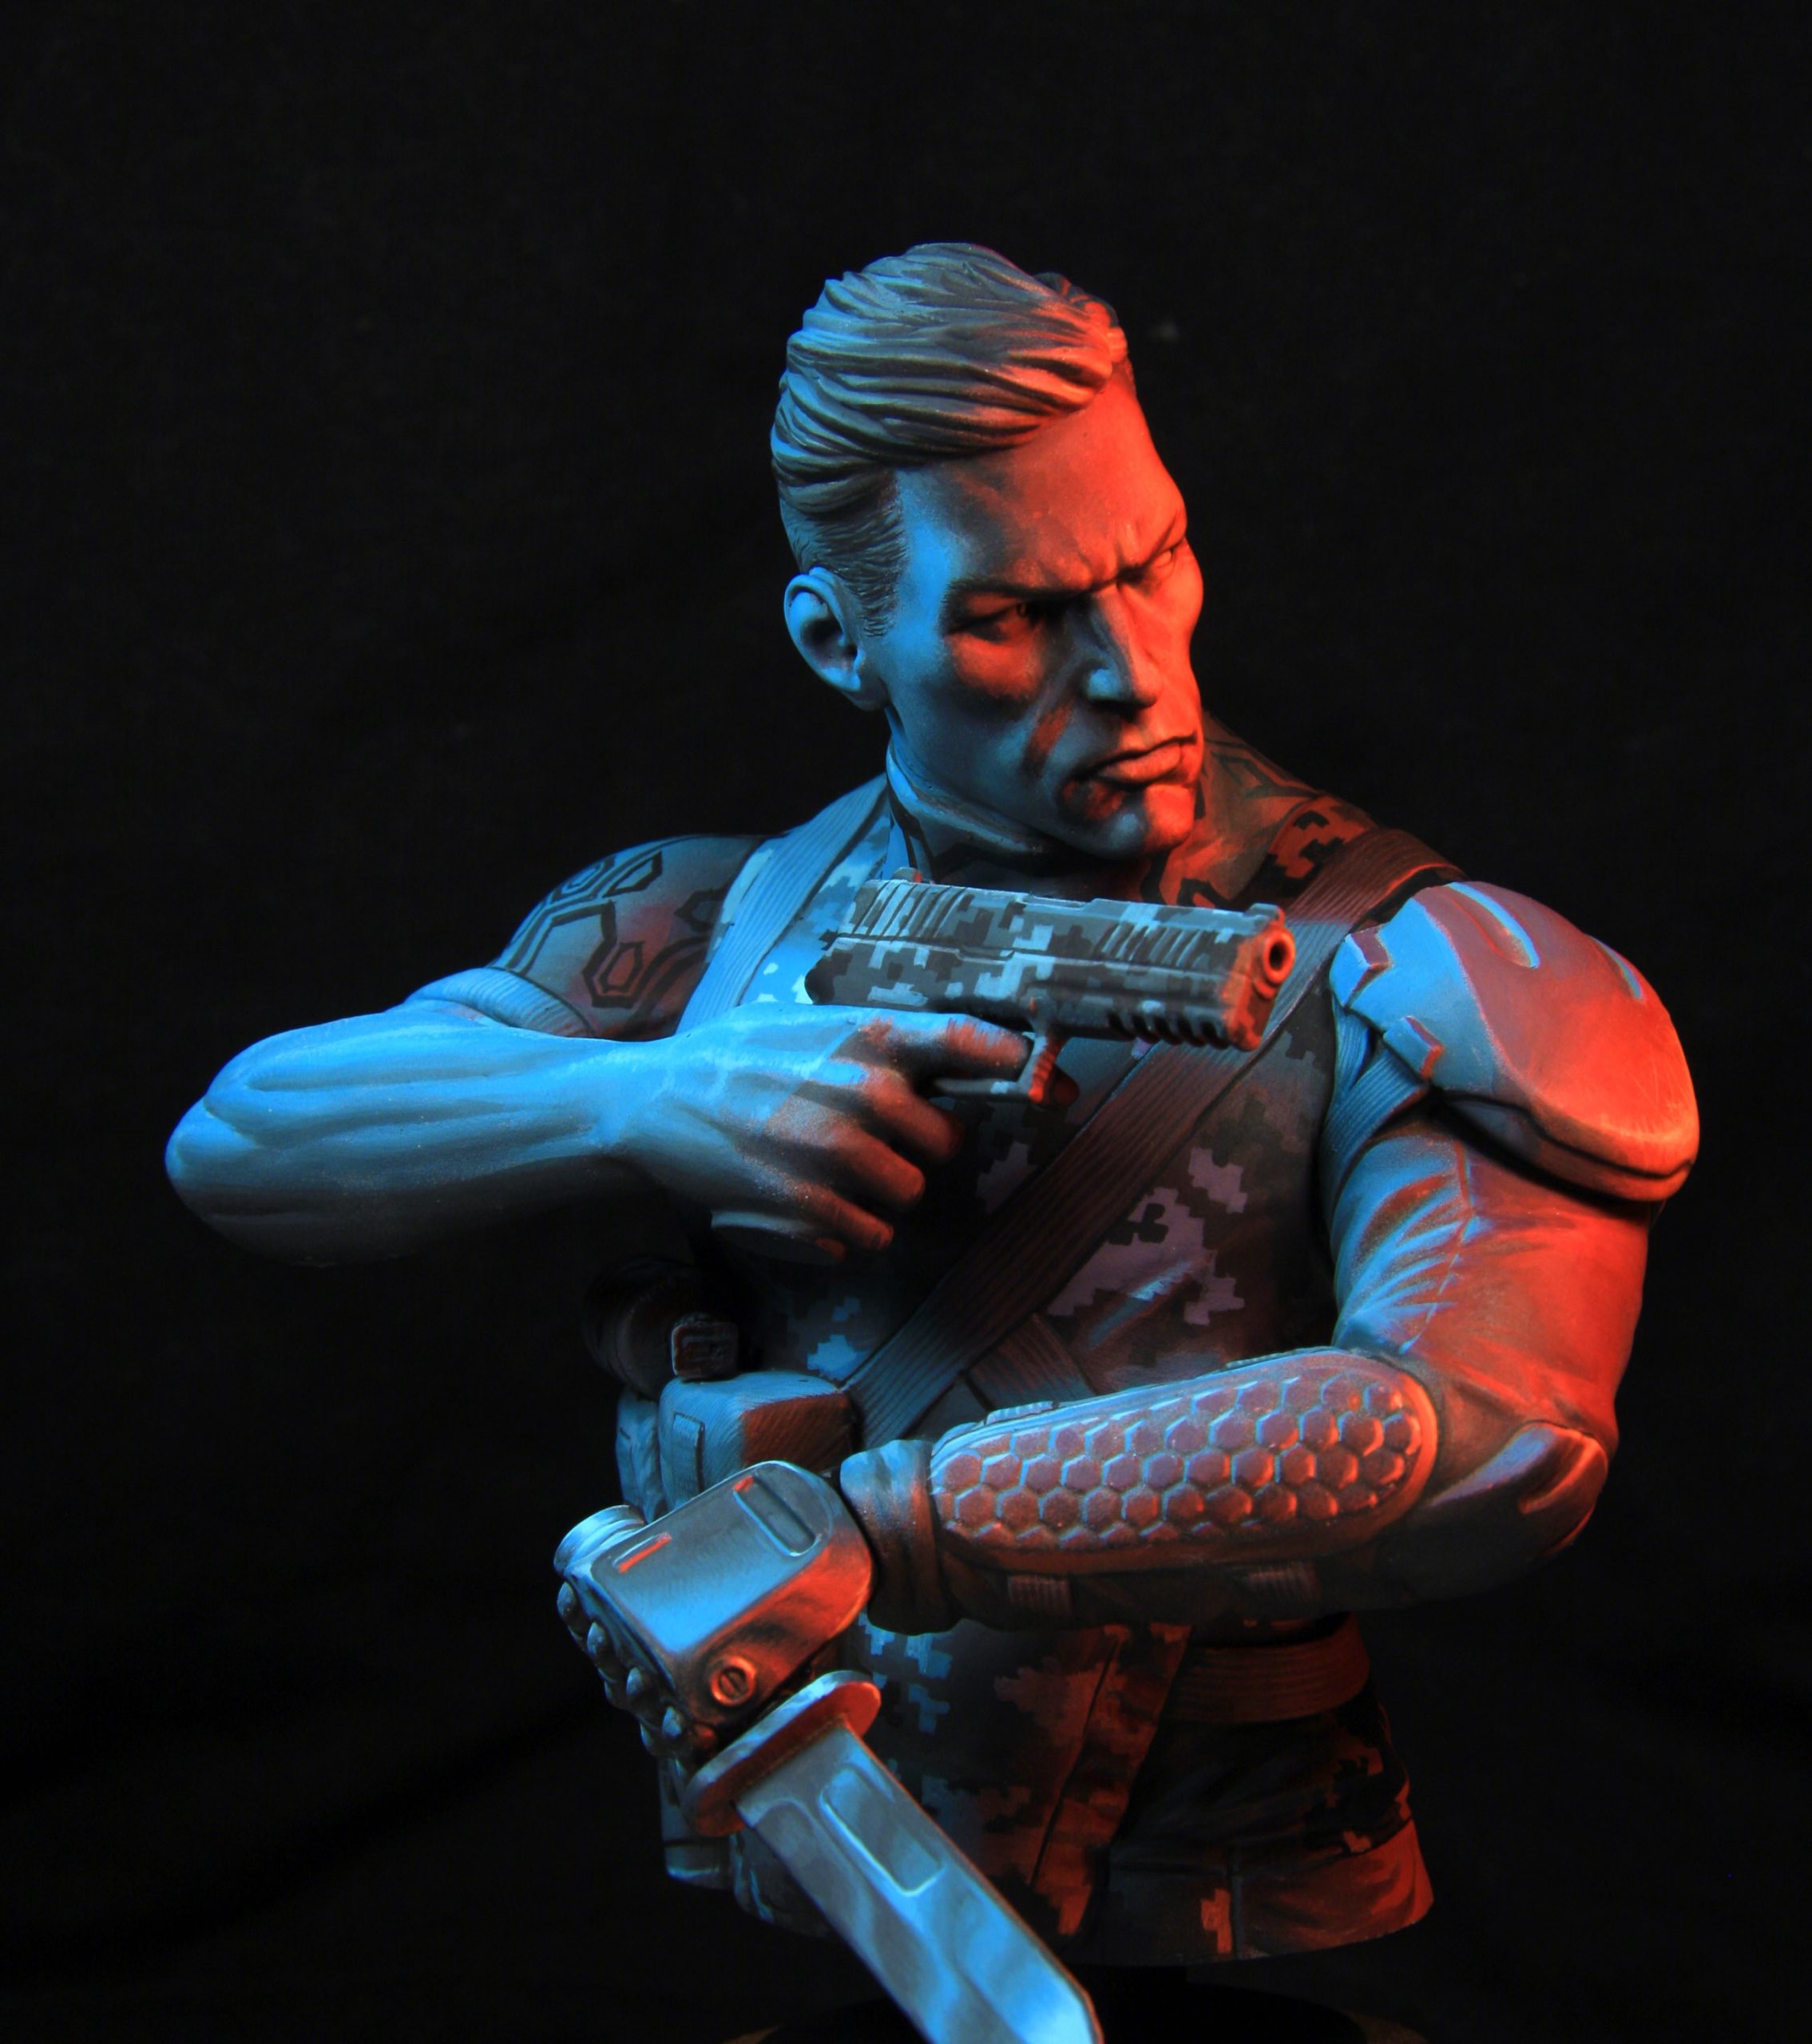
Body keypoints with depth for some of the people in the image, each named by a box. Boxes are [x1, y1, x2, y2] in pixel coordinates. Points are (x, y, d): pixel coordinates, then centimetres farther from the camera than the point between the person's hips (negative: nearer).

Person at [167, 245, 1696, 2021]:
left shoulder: (1391, 975, -4)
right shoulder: (725, 929, 9)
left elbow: (1492, 1440, -21)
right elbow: (235, 1145, 4)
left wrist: (871, 1522, -25)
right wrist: (644, 1098, -14)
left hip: (1212, 1935, -1)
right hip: (760, 1923, 2)